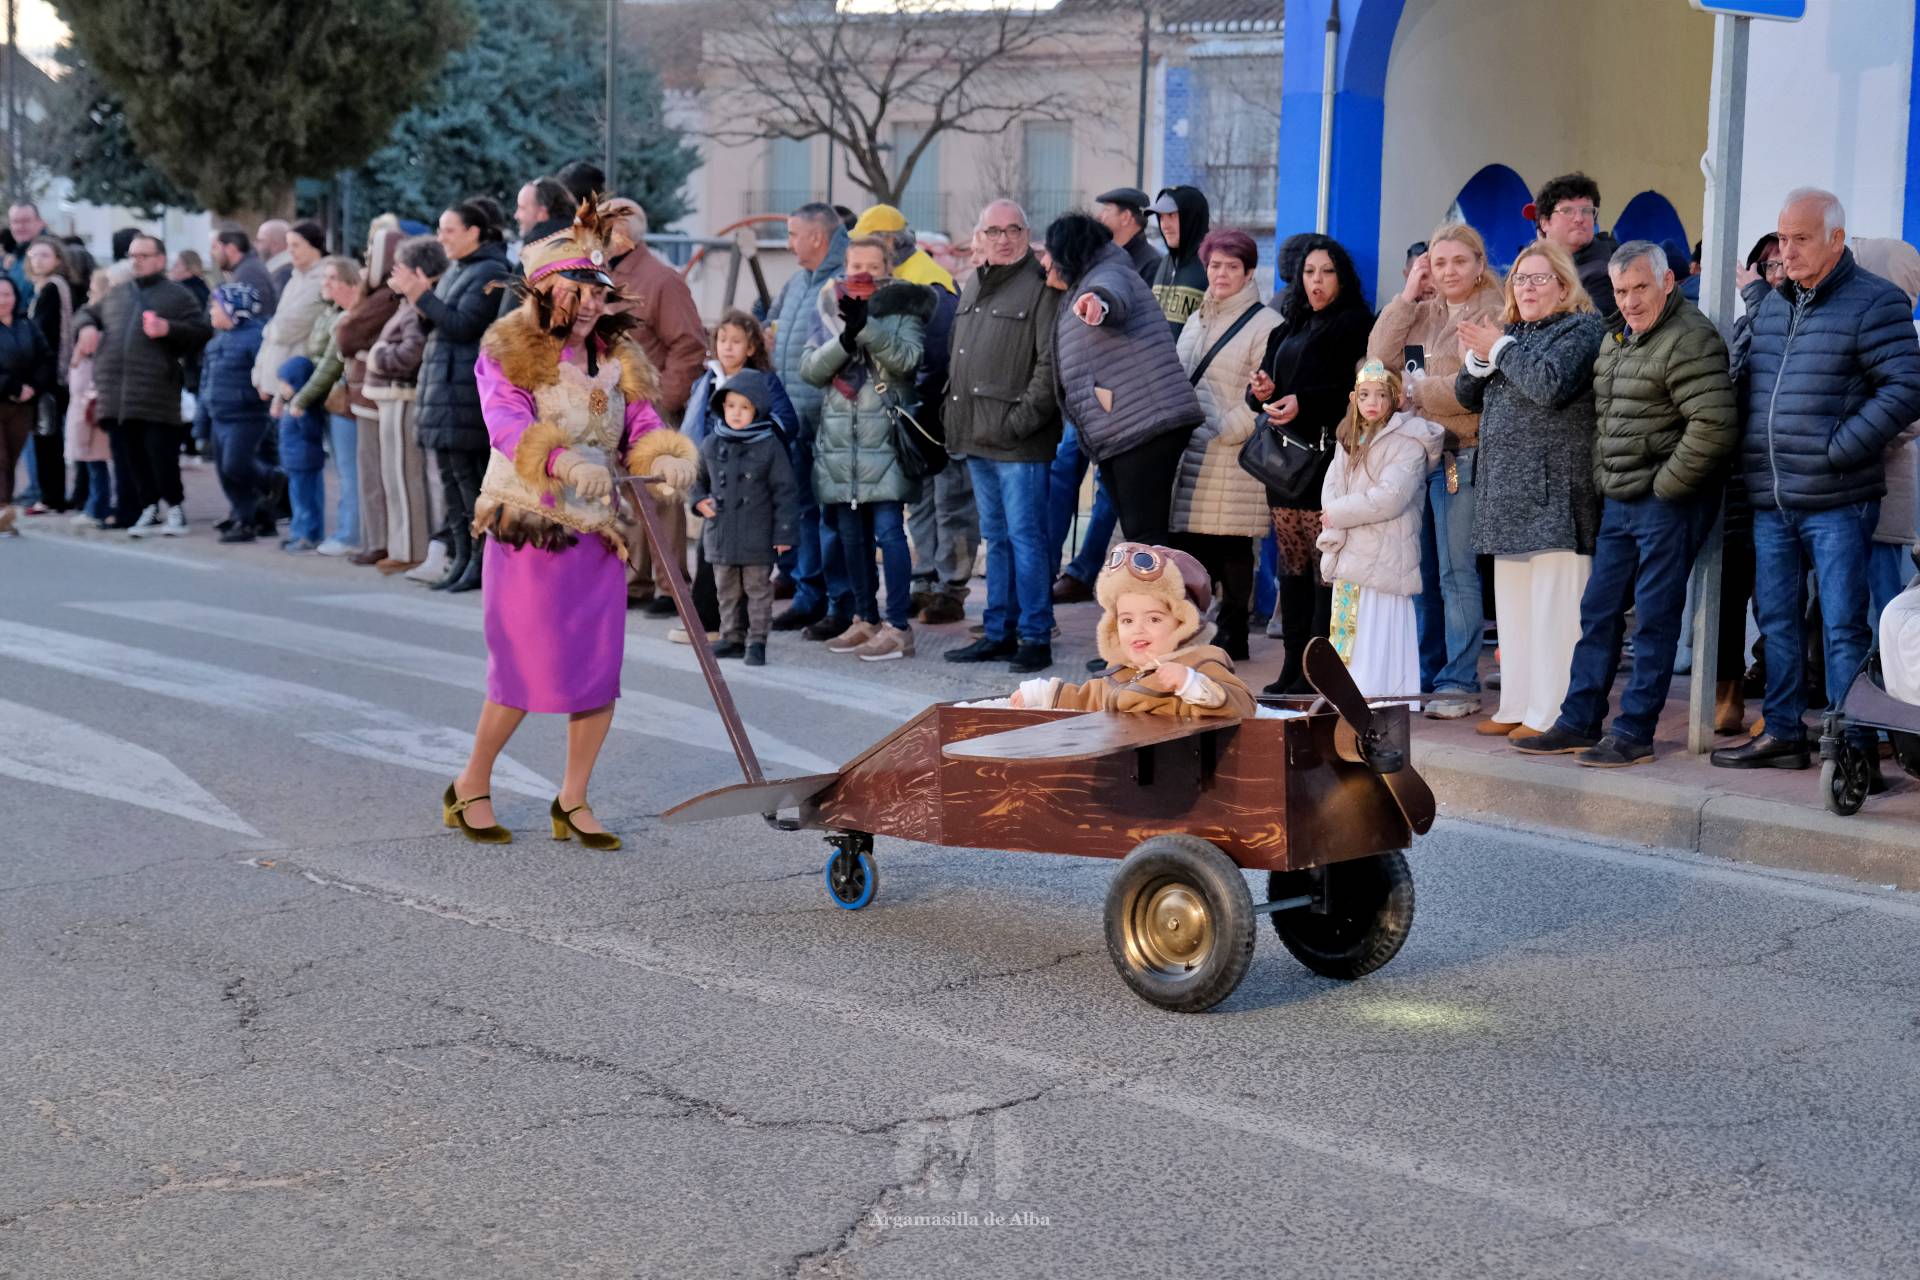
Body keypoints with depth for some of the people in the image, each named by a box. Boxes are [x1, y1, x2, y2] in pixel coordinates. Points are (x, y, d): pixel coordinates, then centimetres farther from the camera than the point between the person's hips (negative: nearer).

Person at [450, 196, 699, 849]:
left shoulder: (618, 358, 10)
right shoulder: (506, 353, -6)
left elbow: (642, 423, 2)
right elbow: (508, 423, -22)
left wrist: (665, 457, -22)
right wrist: (564, 461, -41)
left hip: (597, 530, 5)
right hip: (527, 526, -5)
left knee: (600, 670, 3)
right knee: (525, 669, -4)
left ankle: (572, 802, 17)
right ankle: (470, 788, 17)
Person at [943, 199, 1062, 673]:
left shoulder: (1041, 287, -8)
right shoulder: (973, 288, 18)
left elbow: (1050, 364, -14)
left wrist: (1021, 419, -17)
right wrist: (956, 419, 16)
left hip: (1019, 441, -8)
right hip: (977, 439, 8)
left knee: (1025, 537, -5)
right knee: (996, 539, 14)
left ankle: (1035, 637, 1)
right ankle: (998, 633, 20)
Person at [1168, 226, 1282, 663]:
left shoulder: (1265, 324, -5)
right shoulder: (1198, 320, 21)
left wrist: (1223, 429, -14)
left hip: (1234, 459, -7)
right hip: (1190, 454, 7)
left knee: (1231, 547, -3)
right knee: (1188, 542, 5)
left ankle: (1232, 634, 6)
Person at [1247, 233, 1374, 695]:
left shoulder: (1355, 324, -1)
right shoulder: (1287, 329, 21)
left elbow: (1360, 390, -12)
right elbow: (1263, 385, 21)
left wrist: (1304, 403, -18)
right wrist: (1261, 392, -2)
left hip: (1326, 454, -7)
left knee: (1325, 564, -8)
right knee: (1291, 564, 7)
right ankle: (1293, 664, 10)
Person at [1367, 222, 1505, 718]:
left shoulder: (1491, 317, -6)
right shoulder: (1421, 313, 14)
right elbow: (1379, 358, 3)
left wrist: (1413, 390, -5)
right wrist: (1407, 296, 1)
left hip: (1461, 455, -7)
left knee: (1456, 574, -4)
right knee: (1418, 573, 12)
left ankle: (1460, 682, 3)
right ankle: (1422, 673, 21)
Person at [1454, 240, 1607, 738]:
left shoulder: (1582, 328, -3)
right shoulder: (1510, 331, 19)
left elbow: (1552, 384, -20)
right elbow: (1468, 398, 18)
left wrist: (1500, 349, -9)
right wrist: (1477, 360, -2)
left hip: (1556, 490, -8)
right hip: (1509, 491, 8)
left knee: (1553, 605, -8)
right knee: (1512, 604, 11)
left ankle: (1551, 715, -6)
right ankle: (1517, 706, 17)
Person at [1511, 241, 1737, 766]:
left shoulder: (1688, 339, -15)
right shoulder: (1618, 338, 14)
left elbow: (1715, 427, -24)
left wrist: (1665, 487, -17)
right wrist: (1605, 480, 16)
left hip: (1666, 504, -9)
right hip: (1619, 502, 9)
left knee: (1653, 619, -2)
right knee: (1598, 613, 12)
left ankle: (1635, 734, 4)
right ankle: (1578, 724, 19)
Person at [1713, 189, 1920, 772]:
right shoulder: (1770, 306, 15)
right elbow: (1746, 389, 24)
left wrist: (1837, 450, -16)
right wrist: (1748, 456, 10)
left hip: (1836, 503, -6)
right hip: (1769, 501, 7)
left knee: (1843, 626, -4)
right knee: (1776, 620, 11)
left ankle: (1854, 747, 2)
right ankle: (1782, 734, 21)